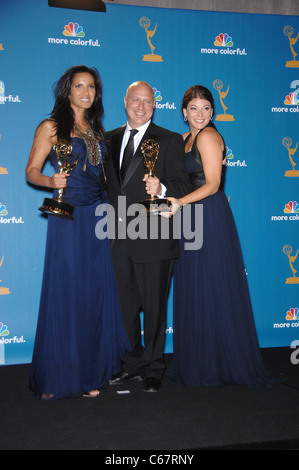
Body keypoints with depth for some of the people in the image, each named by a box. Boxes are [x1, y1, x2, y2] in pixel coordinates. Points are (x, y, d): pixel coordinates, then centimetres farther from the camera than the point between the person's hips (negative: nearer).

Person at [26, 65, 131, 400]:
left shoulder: (97, 129, 17)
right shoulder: (51, 127, 1)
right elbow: (31, 171, -2)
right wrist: (50, 181, -22)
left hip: (98, 216, 6)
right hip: (67, 218, -5)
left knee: (96, 292, 6)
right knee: (66, 294, -2)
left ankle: (92, 371, 19)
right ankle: (61, 376, 14)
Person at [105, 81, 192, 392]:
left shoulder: (170, 141, -2)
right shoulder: (109, 139, 13)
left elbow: (183, 185, -9)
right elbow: (105, 183, 16)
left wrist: (161, 188, -31)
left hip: (153, 239, -5)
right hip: (119, 238, 5)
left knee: (154, 307, 6)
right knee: (127, 305, 16)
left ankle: (153, 368, 24)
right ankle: (134, 361, 34)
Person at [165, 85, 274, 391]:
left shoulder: (208, 136, -9)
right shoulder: (185, 138, 18)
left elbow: (212, 184, -16)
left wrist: (180, 202, -27)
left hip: (210, 218, -9)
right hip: (191, 219, 9)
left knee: (212, 291, -3)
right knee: (192, 291, 11)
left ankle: (220, 365, 11)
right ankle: (196, 363, 23)